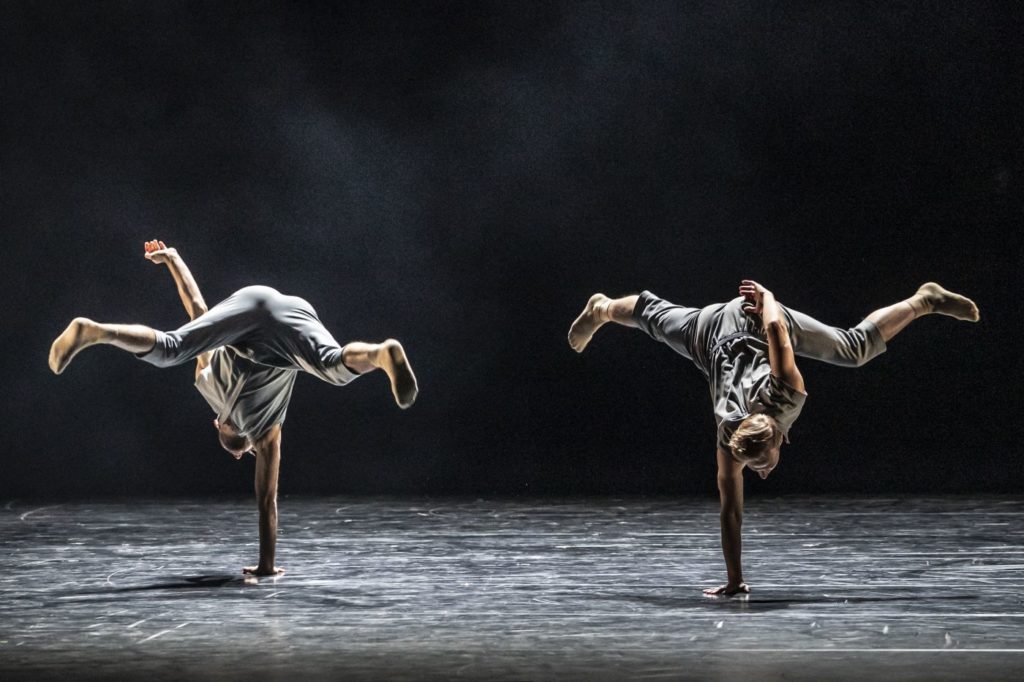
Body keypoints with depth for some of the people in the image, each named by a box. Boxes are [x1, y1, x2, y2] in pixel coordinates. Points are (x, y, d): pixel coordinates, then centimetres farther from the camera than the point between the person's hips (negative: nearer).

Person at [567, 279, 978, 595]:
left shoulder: (787, 395, -41)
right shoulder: (729, 438, -37)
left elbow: (776, 329, -32)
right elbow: (731, 512, -29)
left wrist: (766, 297, -10)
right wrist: (734, 580, -27)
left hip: (759, 318, 1)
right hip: (713, 336, -1)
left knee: (855, 348, 14)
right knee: (656, 317, 29)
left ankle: (924, 300, 36)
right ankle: (602, 309, 60)